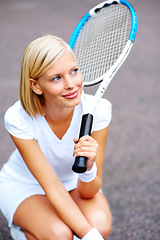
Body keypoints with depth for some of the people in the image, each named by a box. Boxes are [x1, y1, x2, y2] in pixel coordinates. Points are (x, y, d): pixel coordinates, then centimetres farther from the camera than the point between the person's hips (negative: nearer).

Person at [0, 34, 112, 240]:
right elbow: (52, 186, -30)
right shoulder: (18, 119, -31)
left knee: (100, 223, -28)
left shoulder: (98, 109, -26)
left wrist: (89, 167, -45)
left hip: (75, 182, 3)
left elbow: (88, 192, -22)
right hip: (23, 186, -2)